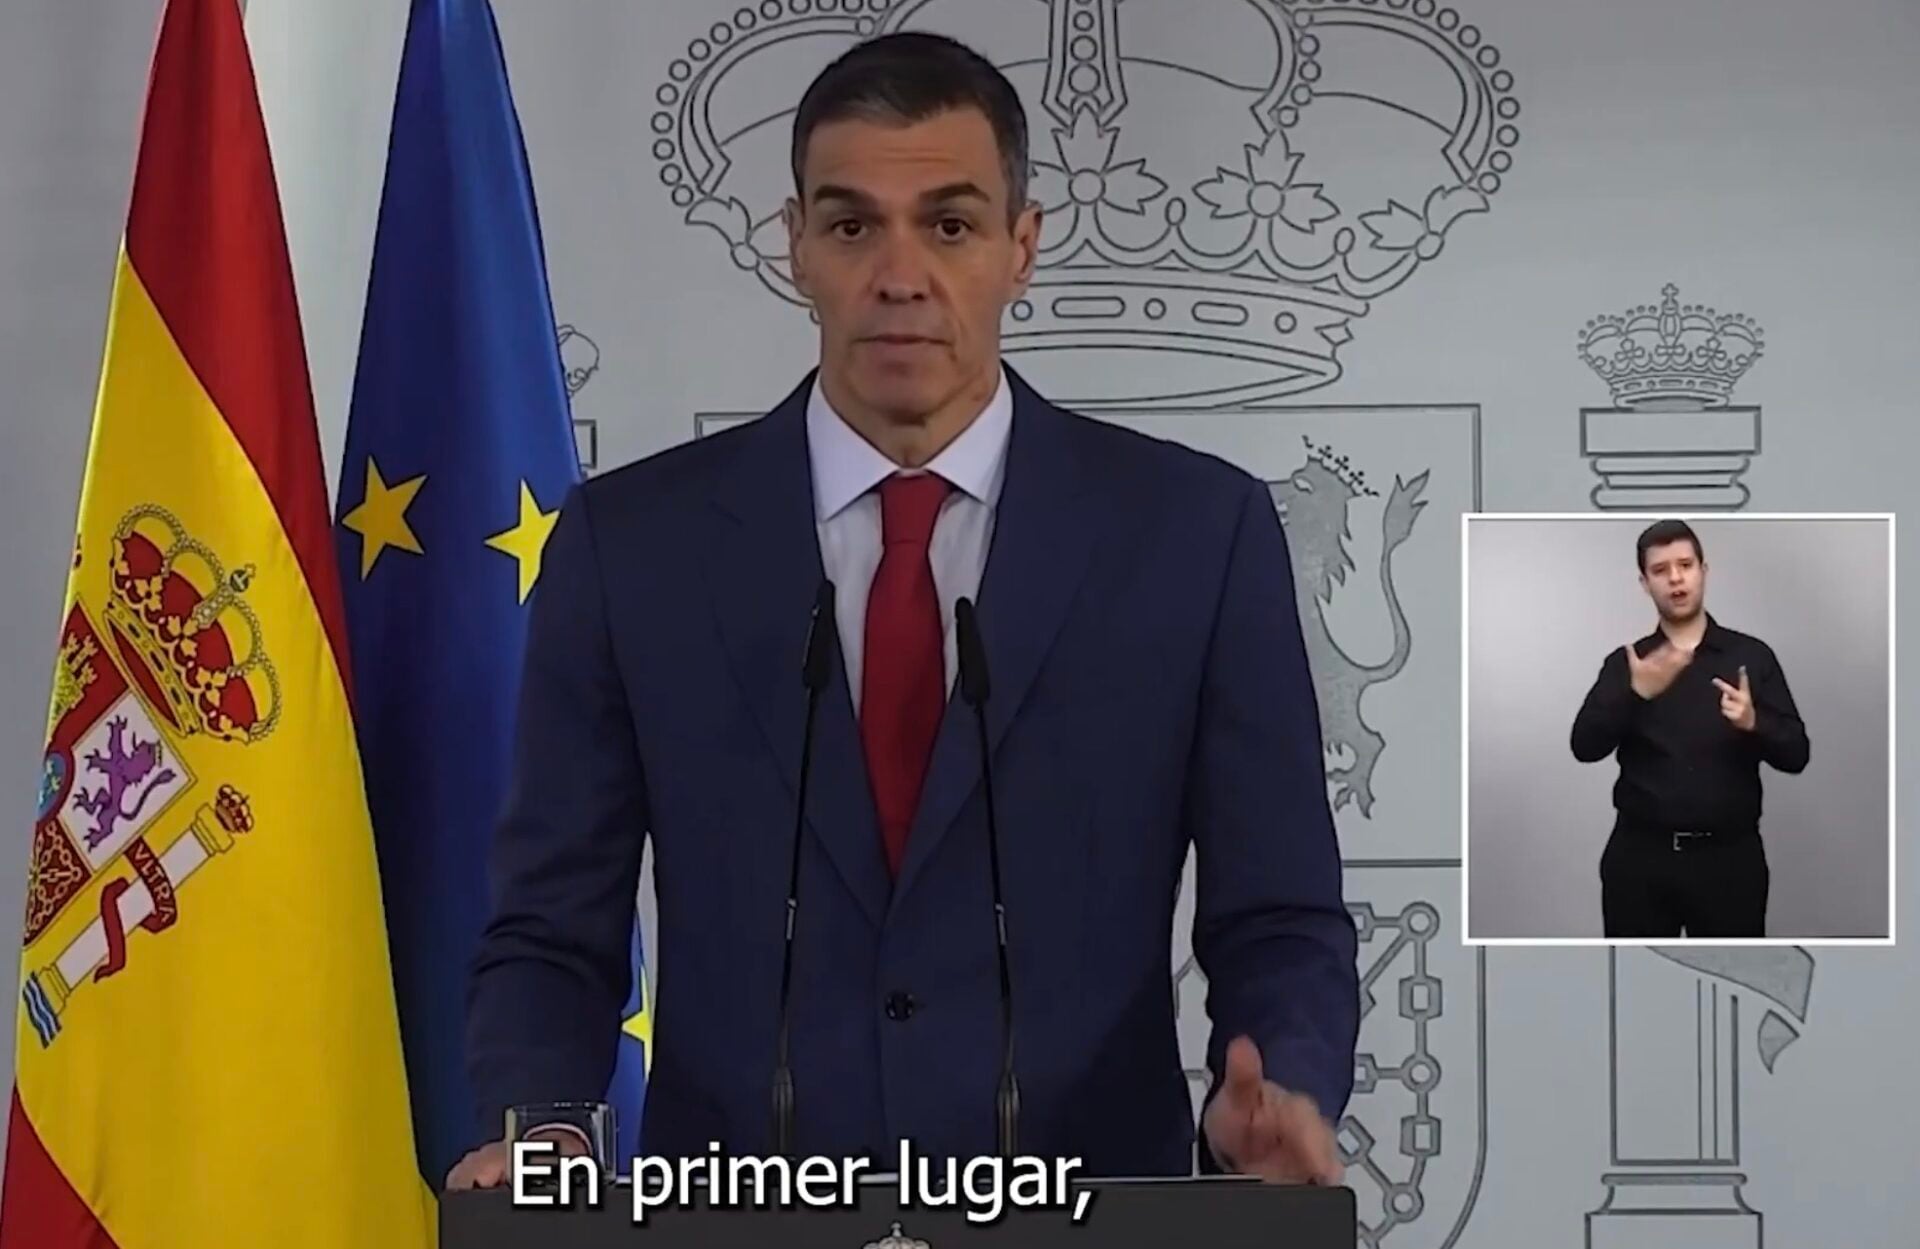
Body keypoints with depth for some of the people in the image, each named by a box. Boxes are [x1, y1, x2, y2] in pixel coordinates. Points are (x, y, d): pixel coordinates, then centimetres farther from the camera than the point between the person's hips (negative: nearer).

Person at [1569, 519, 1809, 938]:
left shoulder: (1751, 656, 4)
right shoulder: (1626, 663, 7)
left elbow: (1795, 754, 1)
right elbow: (1585, 746, -6)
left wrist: (1753, 723, -20)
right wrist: (1637, 694, -21)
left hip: (1728, 856, -1)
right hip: (1640, 855, 1)